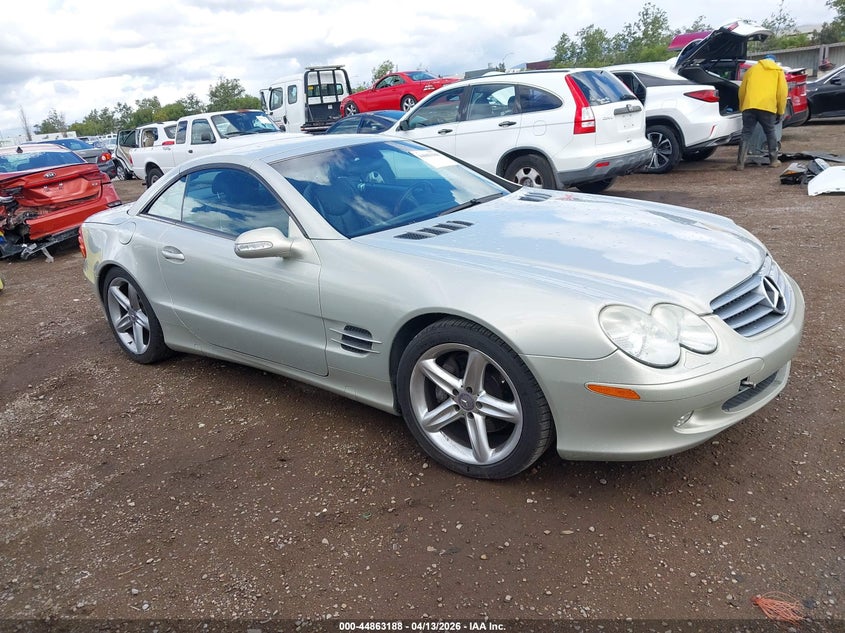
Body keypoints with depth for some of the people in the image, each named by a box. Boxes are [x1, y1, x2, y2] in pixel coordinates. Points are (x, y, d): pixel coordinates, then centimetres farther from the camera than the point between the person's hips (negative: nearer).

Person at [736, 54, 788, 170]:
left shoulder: (752, 69, 22)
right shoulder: (778, 71, 17)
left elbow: (742, 90, 20)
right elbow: (782, 92, 10)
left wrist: (742, 107, 29)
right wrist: (780, 112, 15)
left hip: (749, 106, 1)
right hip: (767, 107, -1)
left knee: (746, 134, 3)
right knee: (770, 132, 15)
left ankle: (740, 163, -6)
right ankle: (773, 160, 18)